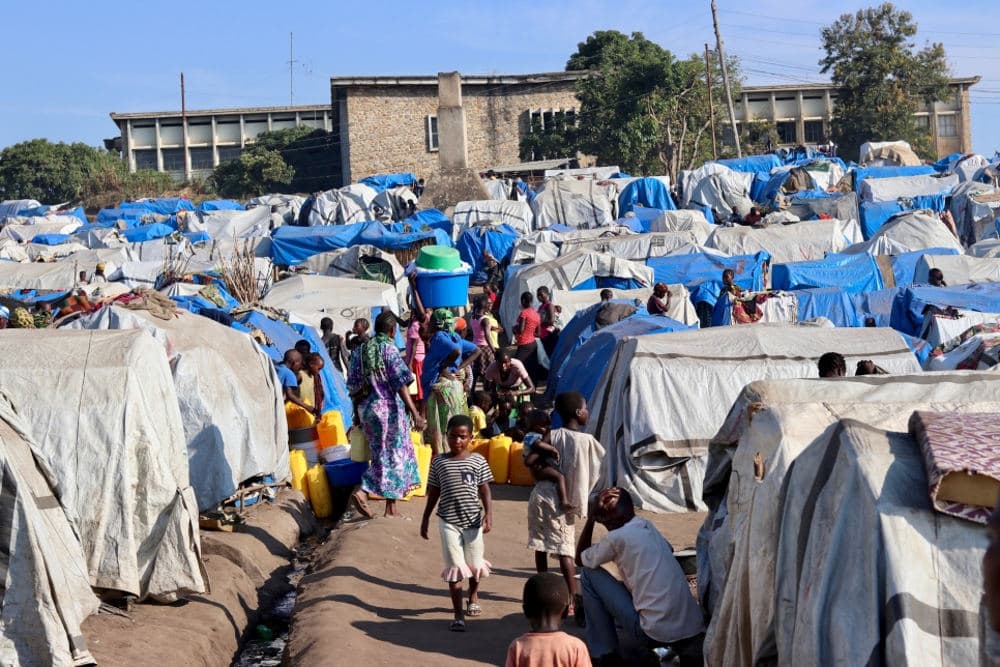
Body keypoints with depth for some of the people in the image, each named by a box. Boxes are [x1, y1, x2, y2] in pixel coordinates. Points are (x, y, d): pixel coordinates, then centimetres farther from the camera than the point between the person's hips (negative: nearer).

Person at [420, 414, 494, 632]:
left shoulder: (478, 461, -3)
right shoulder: (439, 462, -1)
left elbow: (485, 491, -1)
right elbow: (433, 492, 7)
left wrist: (489, 514, -13)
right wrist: (425, 519, 9)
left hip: (473, 520, 1)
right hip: (448, 521, -1)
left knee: (475, 564, 15)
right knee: (455, 568, -3)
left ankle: (473, 595, 45)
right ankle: (458, 615, 1)